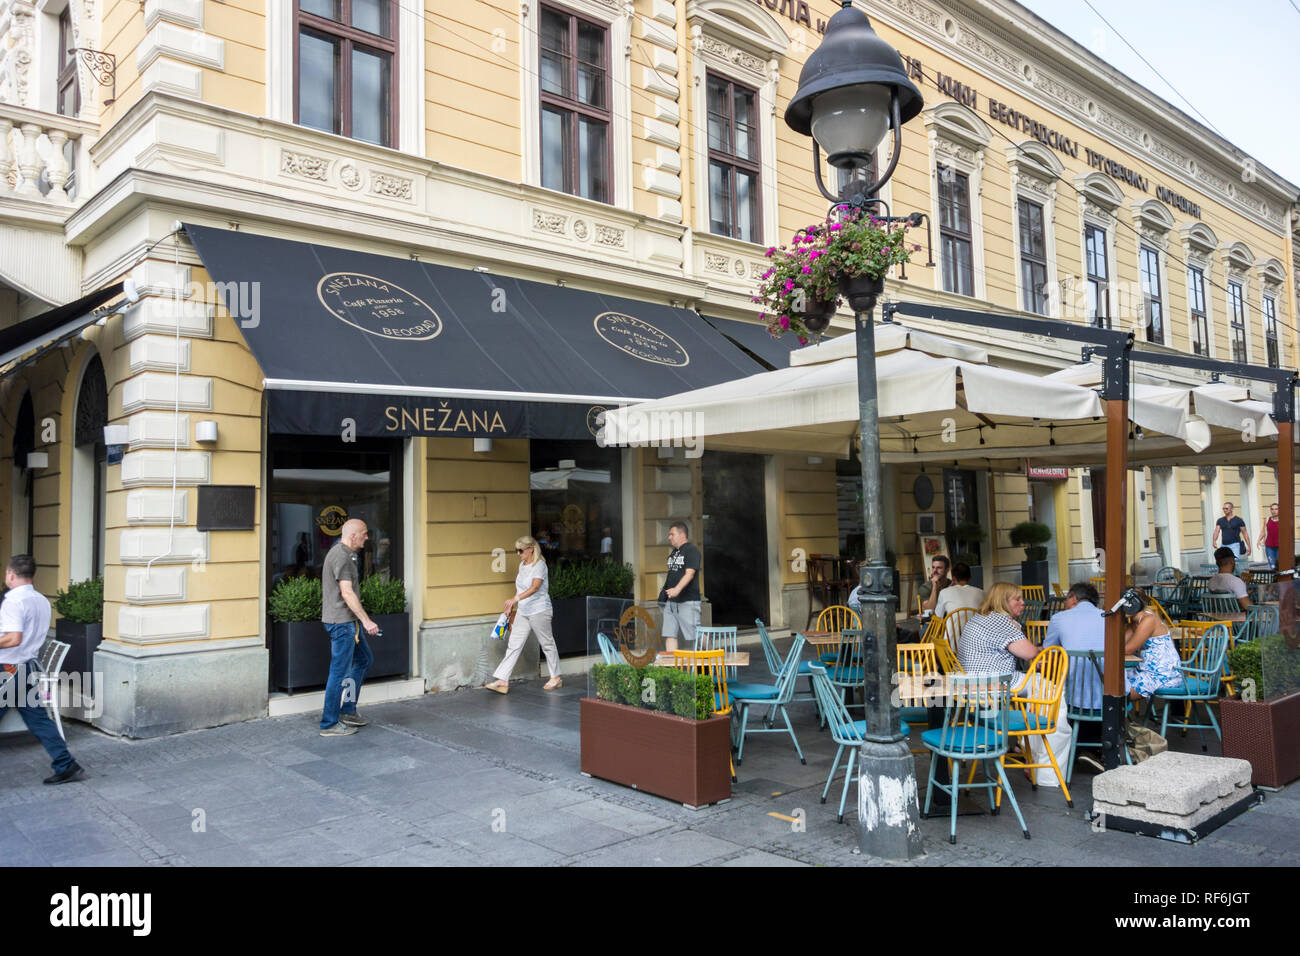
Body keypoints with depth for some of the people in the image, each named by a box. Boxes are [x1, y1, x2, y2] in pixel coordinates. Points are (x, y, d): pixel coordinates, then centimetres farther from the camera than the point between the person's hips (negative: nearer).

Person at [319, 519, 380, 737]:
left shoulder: (342, 553, 15)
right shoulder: (341, 556, -18)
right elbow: (347, 593, -24)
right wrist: (366, 620, -24)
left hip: (348, 620, 11)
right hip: (341, 621, -11)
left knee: (364, 660, 18)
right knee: (340, 671, -4)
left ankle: (348, 710, 23)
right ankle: (329, 724, 4)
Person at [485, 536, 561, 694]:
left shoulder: (539, 565, -15)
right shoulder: (522, 565, 11)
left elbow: (535, 587, -29)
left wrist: (516, 599, -42)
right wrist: (511, 606, 20)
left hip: (539, 611, -8)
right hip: (523, 612, 8)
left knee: (547, 644, 6)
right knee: (514, 645, 1)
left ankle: (556, 678, 21)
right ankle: (502, 681, -1)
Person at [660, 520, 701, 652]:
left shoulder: (692, 550, -9)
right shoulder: (673, 552, 18)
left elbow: (690, 573, -21)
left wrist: (677, 589, -33)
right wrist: (665, 591, 20)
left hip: (688, 601, -8)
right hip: (671, 601, 8)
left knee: (695, 634, -4)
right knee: (669, 634, 3)